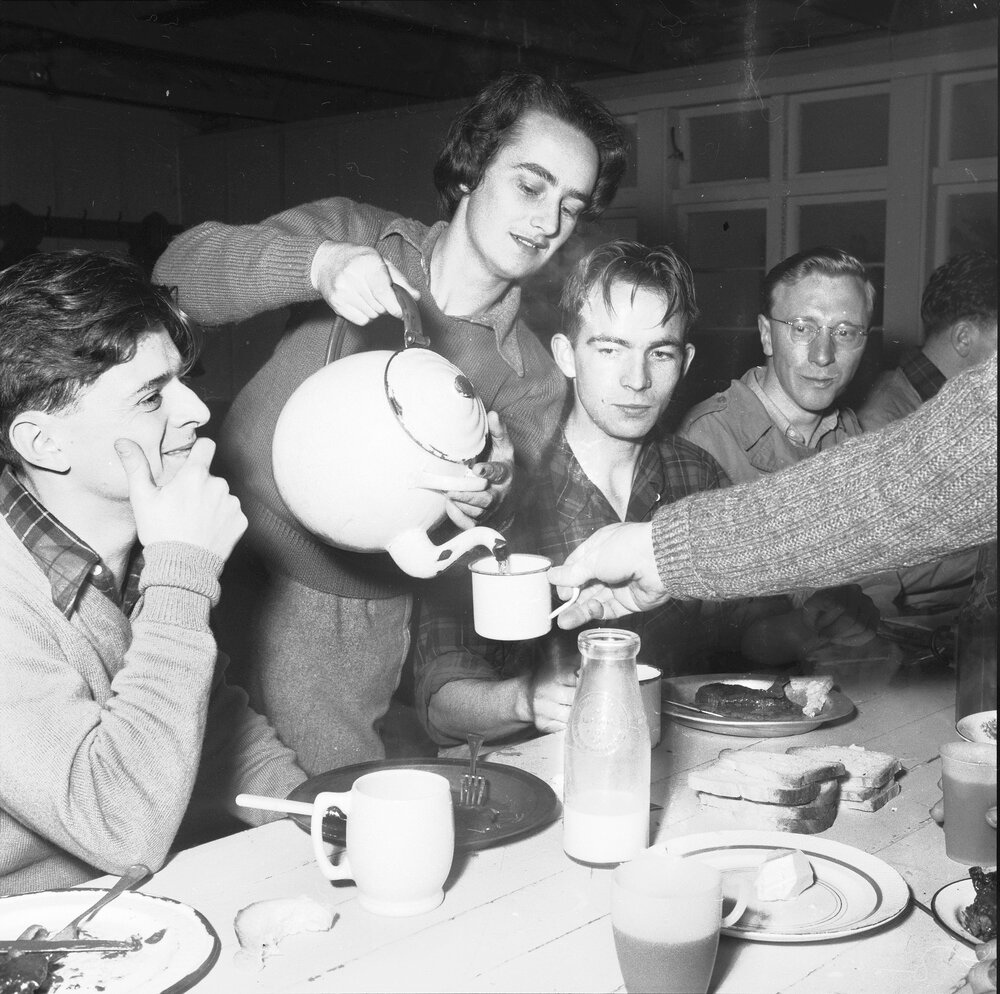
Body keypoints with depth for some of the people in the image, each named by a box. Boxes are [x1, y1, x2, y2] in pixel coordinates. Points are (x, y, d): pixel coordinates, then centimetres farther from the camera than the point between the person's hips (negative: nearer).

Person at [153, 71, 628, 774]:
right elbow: (180, 270, -9)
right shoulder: (355, 236, 2)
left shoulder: (533, 383, 2)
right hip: (223, 580, 0)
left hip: (354, 634, 1)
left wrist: (486, 506, -21)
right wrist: (318, 262, -27)